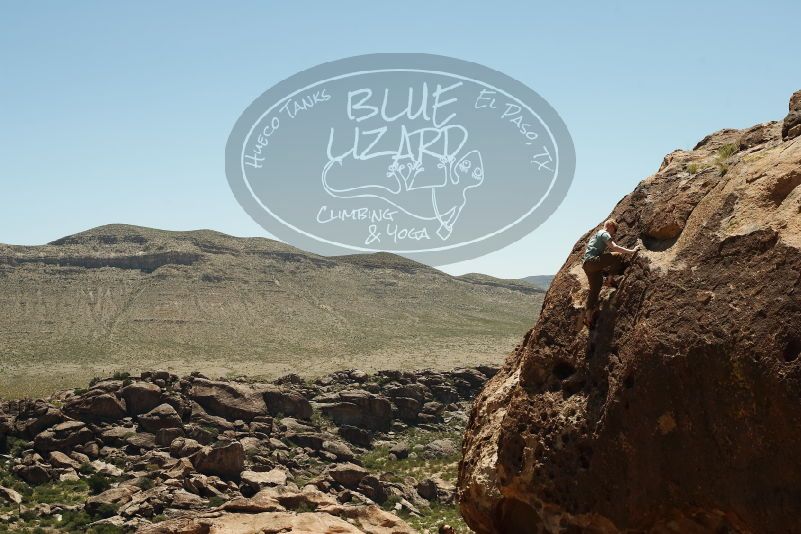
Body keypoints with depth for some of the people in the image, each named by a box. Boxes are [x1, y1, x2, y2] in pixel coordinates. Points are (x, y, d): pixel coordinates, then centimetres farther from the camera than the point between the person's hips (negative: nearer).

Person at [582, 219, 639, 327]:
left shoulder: (597, 234, 30)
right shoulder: (604, 234, -1)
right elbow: (614, 247, -13)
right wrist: (631, 251, -10)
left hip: (586, 264, 10)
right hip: (593, 261, -10)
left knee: (594, 289, 12)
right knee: (618, 256, -12)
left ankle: (588, 316, 9)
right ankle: (612, 277, -5)